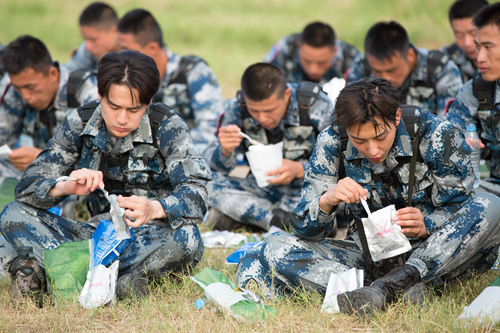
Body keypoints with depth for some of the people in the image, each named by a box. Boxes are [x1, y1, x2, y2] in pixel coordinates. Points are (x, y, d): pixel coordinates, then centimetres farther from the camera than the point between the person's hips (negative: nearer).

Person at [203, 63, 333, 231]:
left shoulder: (317, 107, -20)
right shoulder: (238, 108, -12)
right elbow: (209, 161, -8)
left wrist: (300, 169, -32)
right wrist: (225, 152, -32)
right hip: (265, 189, 3)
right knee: (207, 183, -22)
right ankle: (284, 220, -24)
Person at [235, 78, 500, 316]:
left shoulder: (437, 134, -16)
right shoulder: (332, 143, -10)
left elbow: (457, 209, -9)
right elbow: (303, 230, -8)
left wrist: (425, 226, -32)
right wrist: (327, 201, -30)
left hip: (441, 251, -2)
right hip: (371, 256, 2)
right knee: (277, 247, -20)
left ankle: (386, 287, -38)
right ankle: (402, 287, -34)